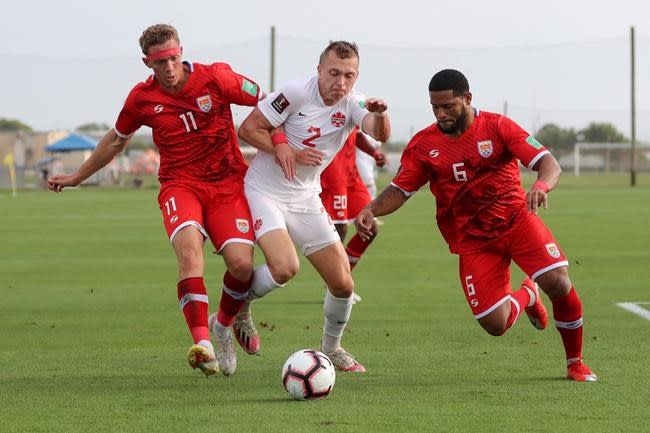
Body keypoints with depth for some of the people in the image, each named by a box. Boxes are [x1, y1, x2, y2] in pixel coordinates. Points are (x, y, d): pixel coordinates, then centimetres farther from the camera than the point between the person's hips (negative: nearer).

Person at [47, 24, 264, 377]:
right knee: (189, 245, -31)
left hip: (227, 183, 0)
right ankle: (203, 346, -42)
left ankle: (224, 325, 16)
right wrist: (78, 176, 30)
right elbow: (117, 139, 21)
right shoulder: (142, 97, 2)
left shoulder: (215, 78, -6)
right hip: (179, 185, 0)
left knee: (241, 263, -18)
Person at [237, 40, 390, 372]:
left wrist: (380, 114, -46)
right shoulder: (297, 93, -17)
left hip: (305, 197, 5)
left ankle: (331, 348, 27)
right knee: (285, 267, -28)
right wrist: (288, 152, -21)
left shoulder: (352, 104, -5)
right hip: (264, 192, -5)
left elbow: (379, 134, -24)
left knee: (343, 284, 0)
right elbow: (248, 129, -14)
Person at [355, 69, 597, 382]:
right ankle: (526, 296, 27)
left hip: (516, 218, -1)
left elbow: (549, 163, -14)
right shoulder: (423, 145, -3)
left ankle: (575, 362, 5)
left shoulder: (496, 126, -8)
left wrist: (541, 186, -38)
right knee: (494, 324, -13)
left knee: (559, 284, -22)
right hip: (472, 239, 1)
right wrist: (371, 210, -18)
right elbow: (399, 191, 3)